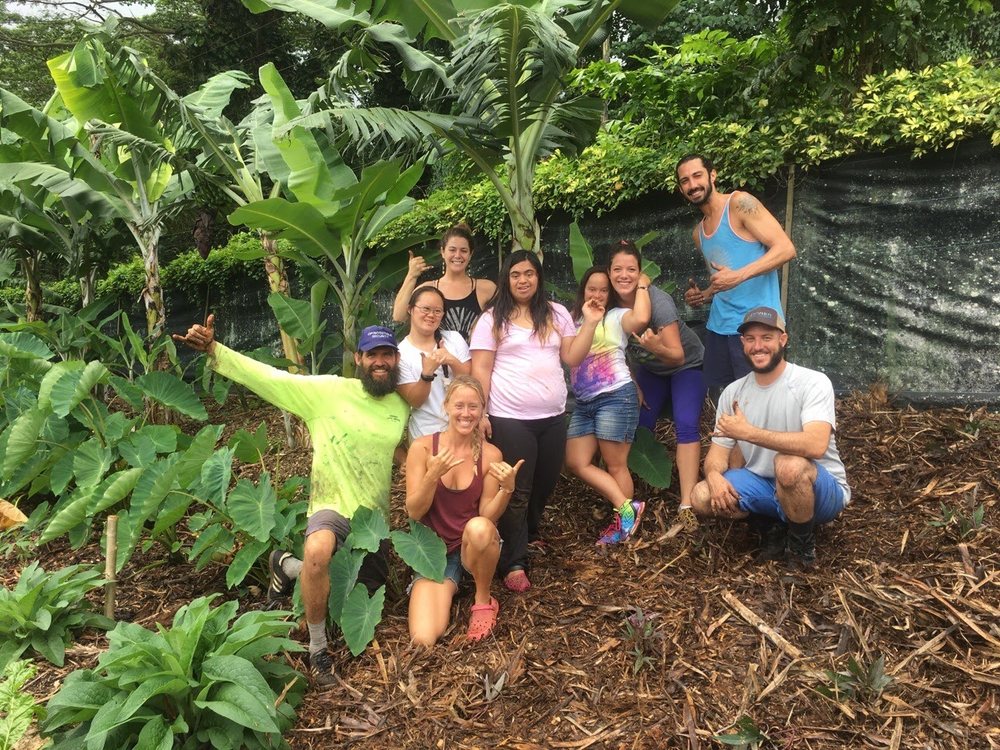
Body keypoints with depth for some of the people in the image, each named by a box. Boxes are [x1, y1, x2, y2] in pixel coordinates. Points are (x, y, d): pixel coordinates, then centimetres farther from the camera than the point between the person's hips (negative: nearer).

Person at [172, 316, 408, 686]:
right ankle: (317, 648, -16)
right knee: (318, 551, -40)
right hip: (333, 507, -6)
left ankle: (289, 565, 42)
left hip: (375, 516, 6)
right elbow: (268, 377, -20)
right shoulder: (327, 391, -13)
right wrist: (212, 348, -31)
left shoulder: (401, 405, 0)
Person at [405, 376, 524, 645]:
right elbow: (414, 512, -11)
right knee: (424, 640, -23)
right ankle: (450, 585, 9)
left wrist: (507, 489, -24)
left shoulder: (490, 454, -7)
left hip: (476, 549, 1)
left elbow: (487, 517, -6)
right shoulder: (422, 447, -9)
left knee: (478, 528, -39)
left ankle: (484, 601, -9)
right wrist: (433, 475, -27)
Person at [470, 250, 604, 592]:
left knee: (545, 484, 15)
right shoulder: (492, 319, -1)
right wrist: (479, 412, -11)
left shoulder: (556, 314, 10)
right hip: (510, 418, -4)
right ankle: (513, 563, 8)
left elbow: (572, 358, 6)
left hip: (553, 417, 4)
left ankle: (528, 535, 40)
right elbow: (480, 369, -4)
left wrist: (590, 324, -4)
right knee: (517, 492, -1)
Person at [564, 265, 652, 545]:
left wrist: (642, 285, -8)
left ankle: (622, 520, 12)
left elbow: (641, 318, -23)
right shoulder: (575, 320, 18)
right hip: (584, 403, 7)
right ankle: (627, 508, 1)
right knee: (576, 462, 0)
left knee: (615, 465, -1)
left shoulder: (616, 316, -1)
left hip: (616, 397, -7)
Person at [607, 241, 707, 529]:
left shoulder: (658, 302, -33)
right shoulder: (611, 303, -18)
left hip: (686, 365, -5)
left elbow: (678, 356, -34)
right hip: (650, 369, 5)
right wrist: (633, 384, -3)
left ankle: (686, 504, -21)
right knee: (640, 425, -4)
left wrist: (657, 348, -53)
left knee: (686, 426, -19)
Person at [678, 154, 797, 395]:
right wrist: (704, 295, 7)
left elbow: (786, 248, -13)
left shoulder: (740, 203, -6)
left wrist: (739, 275, -23)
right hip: (718, 326, 7)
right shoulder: (698, 233, 17)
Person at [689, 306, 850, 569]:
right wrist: (714, 475, -26)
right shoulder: (733, 392, -1)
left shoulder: (813, 382, -18)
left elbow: (815, 445, -34)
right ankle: (771, 526, 8)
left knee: (790, 465, -38)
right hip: (764, 486, 5)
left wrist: (747, 432, -32)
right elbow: (718, 450, -1)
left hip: (822, 492, -4)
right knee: (703, 496, -18)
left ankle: (802, 544, -9)